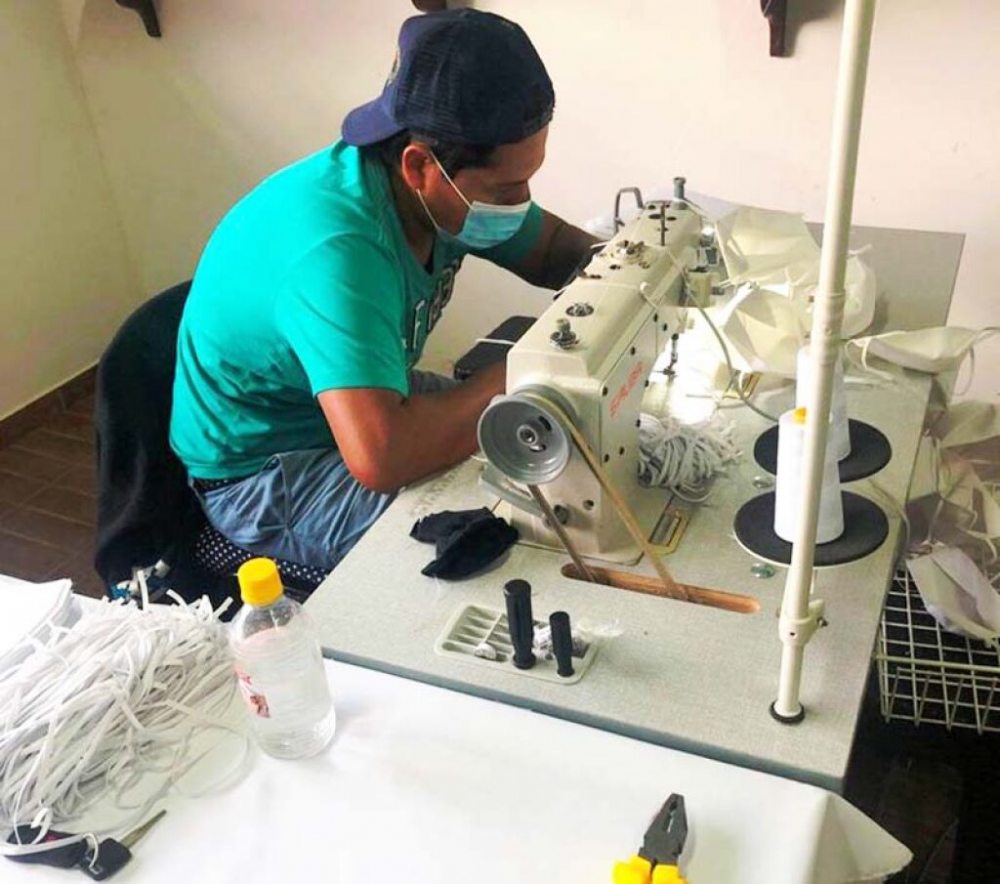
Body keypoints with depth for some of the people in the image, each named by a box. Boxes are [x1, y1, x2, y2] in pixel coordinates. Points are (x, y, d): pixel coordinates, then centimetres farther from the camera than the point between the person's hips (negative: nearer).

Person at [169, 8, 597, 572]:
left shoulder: (447, 187, -13)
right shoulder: (335, 247, -37)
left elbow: (557, 247, 4)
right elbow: (380, 457, -47)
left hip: (370, 397, 8)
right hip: (259, 475, -7)